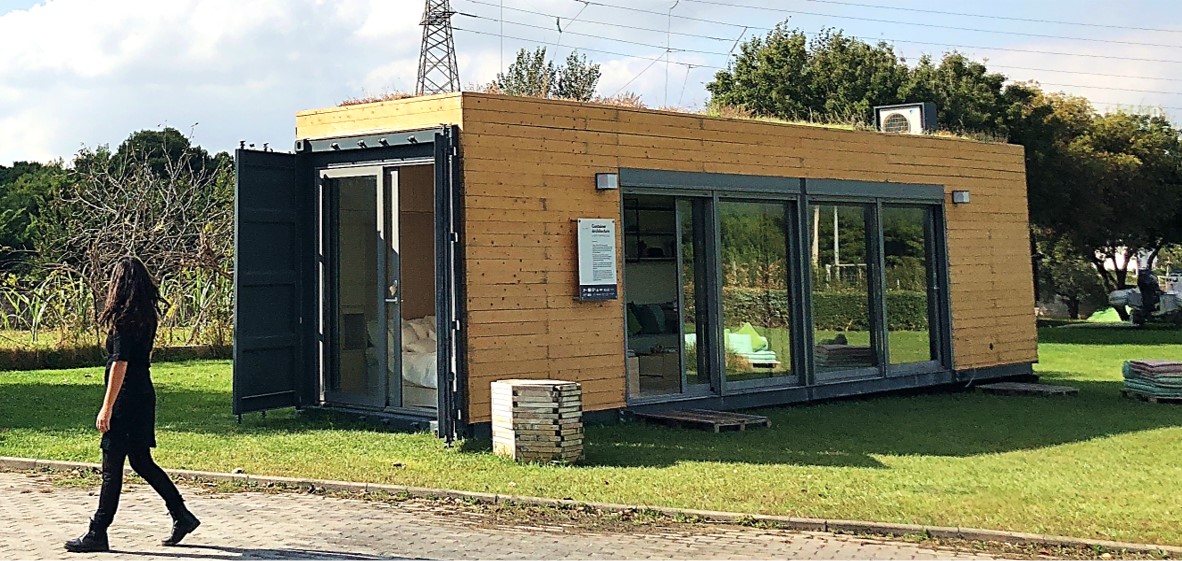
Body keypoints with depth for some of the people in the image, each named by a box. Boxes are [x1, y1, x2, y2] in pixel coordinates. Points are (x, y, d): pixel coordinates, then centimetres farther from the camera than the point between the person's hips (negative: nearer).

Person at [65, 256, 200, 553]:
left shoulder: (124, 320, -15)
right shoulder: (147, 317, 10)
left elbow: (120, 365, -19)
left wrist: (107, 408, -17)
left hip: (126, 400, -9)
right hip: (144, 396, 9)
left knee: (112, 467, 0)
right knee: (141, 462, 16)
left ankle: (97, 534, 8)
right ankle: (182, 516, 18)